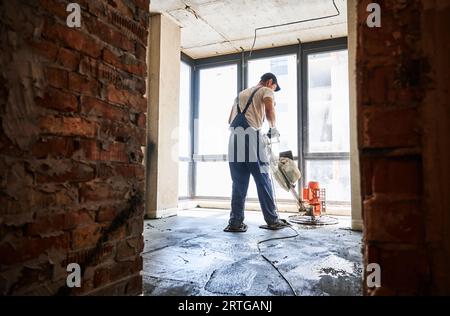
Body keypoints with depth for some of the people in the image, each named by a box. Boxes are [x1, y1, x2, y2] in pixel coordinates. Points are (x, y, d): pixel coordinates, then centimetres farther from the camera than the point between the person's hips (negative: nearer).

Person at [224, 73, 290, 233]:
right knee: (263, 181, 2)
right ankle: (272, 220, 8)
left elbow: (230, 120, 28)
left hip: (234, 139, 6)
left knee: (239, 183, 7)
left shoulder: (241, 93, 33)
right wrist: (273, 128, 5)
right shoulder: (266, 91, 13)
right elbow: (269, 110, -10)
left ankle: (236, 222, 5)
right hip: (251, 137, -6)